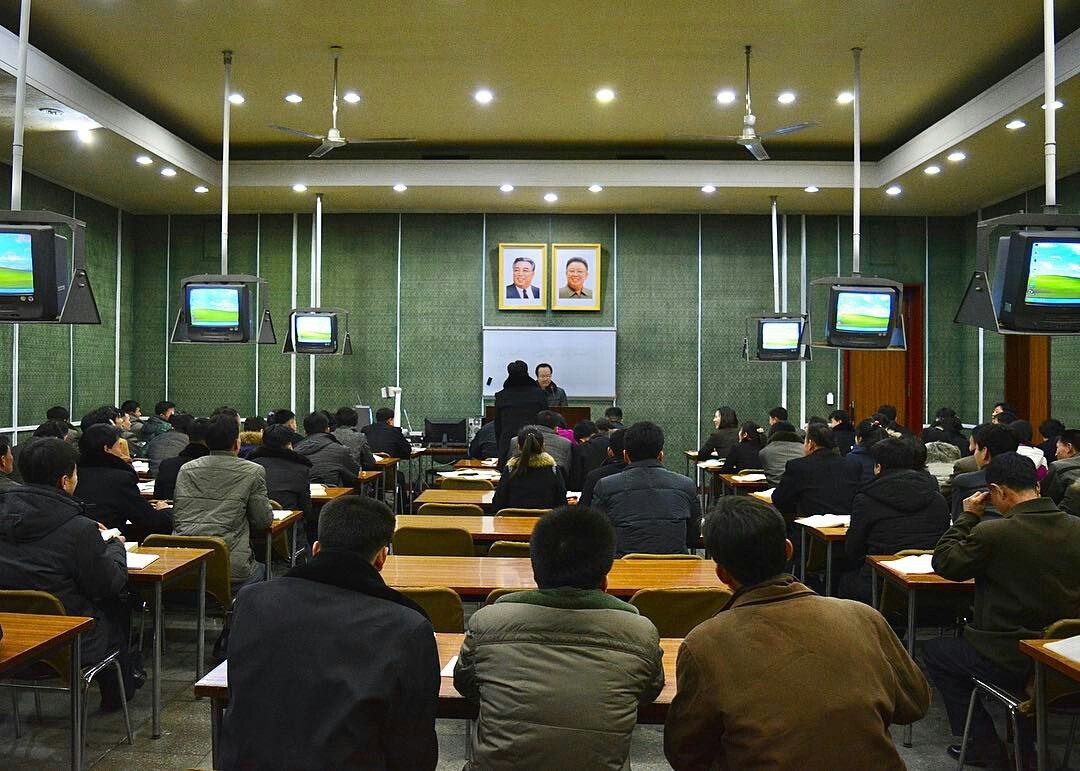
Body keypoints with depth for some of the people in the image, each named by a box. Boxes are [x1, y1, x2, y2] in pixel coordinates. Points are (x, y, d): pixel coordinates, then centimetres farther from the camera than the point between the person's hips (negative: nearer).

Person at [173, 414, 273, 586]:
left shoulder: (186, 469, 9)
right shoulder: (253, 472, -3)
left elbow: (176, 520, 16)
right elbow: (264, 522, 3)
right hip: (231, 568, -4)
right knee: (263, 570, 27)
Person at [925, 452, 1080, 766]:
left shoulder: (993, 532, -23)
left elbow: (943, 564, -7)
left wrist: (968, 516, 0)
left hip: (1010, 662, -6)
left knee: (934, 650, 19)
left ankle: (983, 743, 19)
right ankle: (1026, 733, 35)